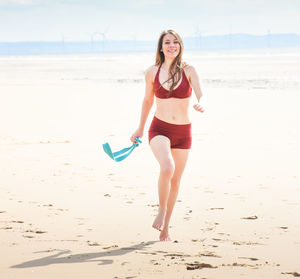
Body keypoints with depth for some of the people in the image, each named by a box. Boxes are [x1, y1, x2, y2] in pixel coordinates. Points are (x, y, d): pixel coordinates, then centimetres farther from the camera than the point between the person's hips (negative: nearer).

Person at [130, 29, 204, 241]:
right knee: (167, 168, -28)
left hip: (183, 132, 1)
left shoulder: (188, 71, -3)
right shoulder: (152, 72, 0)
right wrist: (140, 128, 21)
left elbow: (201, 95, -15)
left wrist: (201, 105, -39)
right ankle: (161, 210, -3)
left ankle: (165, 226, 27)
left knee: (175, 181, 10)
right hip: (160, 129, -1)